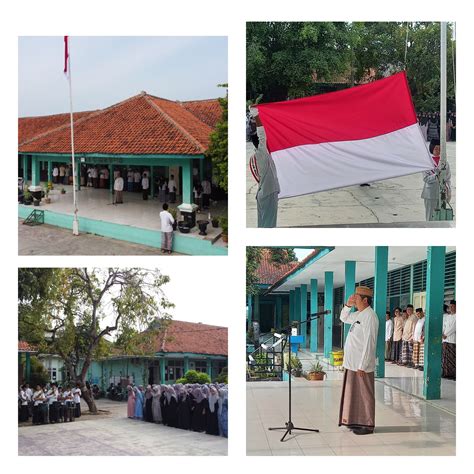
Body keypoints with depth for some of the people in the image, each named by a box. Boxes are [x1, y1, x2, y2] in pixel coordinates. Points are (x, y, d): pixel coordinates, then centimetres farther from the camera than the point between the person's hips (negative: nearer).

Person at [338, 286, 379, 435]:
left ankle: (367, 425, 7)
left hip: (362, 365, -9)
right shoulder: (358, 314, 12)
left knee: (365, 394, -1)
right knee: (354, 393, 14)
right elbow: (344, 318, 32)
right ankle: (356, 421, 23)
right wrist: (348, 305, 12)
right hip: (352, 363, 9)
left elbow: (368, 343, -21)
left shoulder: (369, 316, -17)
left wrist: (362, 365, -22)